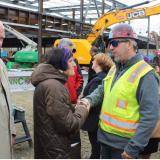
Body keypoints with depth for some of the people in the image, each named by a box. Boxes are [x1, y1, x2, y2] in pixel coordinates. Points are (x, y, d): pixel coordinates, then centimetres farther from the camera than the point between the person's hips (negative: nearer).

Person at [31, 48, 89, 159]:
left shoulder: (50, 82, 8)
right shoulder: (53, 87, -25)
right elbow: (68, 124, -25)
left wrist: (76, 108, 0)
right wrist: (82, 110, -8)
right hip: (55, 150, -10)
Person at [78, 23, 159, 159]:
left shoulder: (145, 74, -18)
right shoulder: (115, 68, 9)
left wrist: (134, 148, -22)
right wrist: (89, 100, -7)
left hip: (124, 143, -7)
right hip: (105, 137, 8)